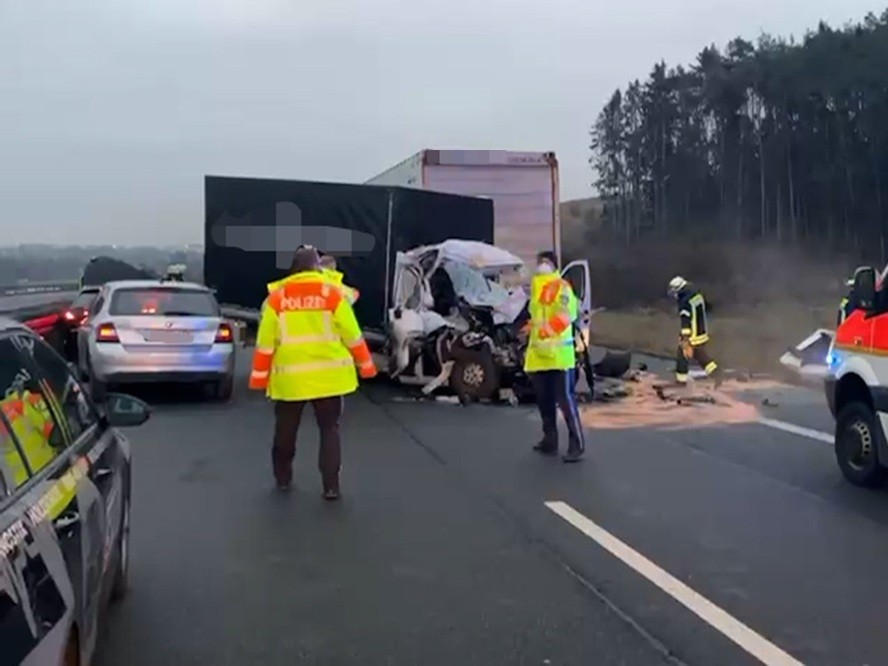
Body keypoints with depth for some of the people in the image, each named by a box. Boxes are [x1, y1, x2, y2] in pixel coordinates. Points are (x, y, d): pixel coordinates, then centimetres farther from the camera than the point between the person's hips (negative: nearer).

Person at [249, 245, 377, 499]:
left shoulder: (277, 297, -2)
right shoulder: (331, 293, -5)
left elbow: (266, 342, -1)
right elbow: (352, 335, -2)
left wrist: (260, 376, 7)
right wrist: (365, 365, 10)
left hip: (290, 377, 1)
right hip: (327, 375, -1)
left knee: (285, 430, 18)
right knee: (329, 429, 8)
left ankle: (283, 478, 30)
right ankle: (331, 485, 2)